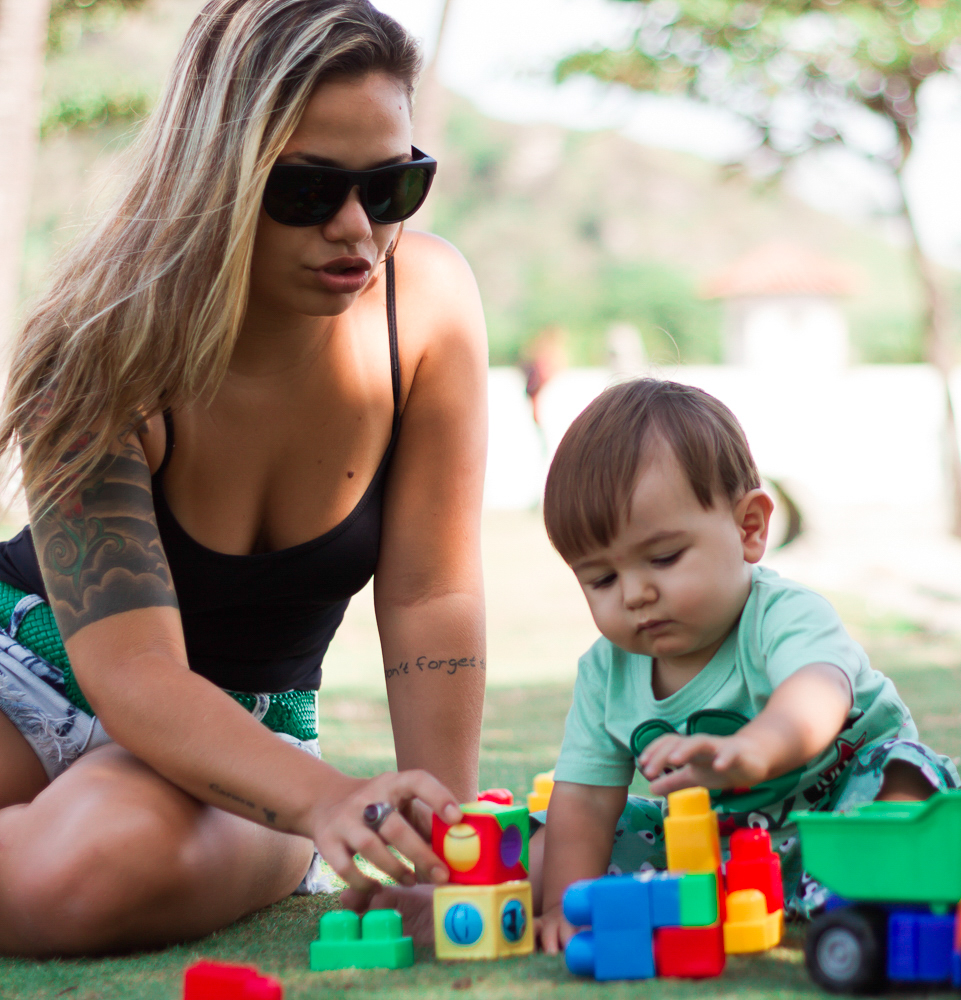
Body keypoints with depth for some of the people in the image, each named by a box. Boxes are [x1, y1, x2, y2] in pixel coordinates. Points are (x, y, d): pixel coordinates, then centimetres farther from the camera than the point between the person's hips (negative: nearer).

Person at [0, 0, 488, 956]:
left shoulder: (427, 302, -17)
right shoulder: (104, 344, -24)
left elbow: (429, 601, -11)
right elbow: (132, 670, -30)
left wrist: (444, 843, -17)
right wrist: (327, 802, -46)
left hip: (249, 725, 2)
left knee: (93, 870, -31)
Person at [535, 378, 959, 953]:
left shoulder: (786, 617, -26)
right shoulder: (606, 672, -7)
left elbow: (818, 691, -50)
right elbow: (584, 800, -6)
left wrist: (751, 749, -74)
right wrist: (568, 904, -23)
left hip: (836, 793, -5)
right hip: (706, 841, 5)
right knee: (542, 858, -6)